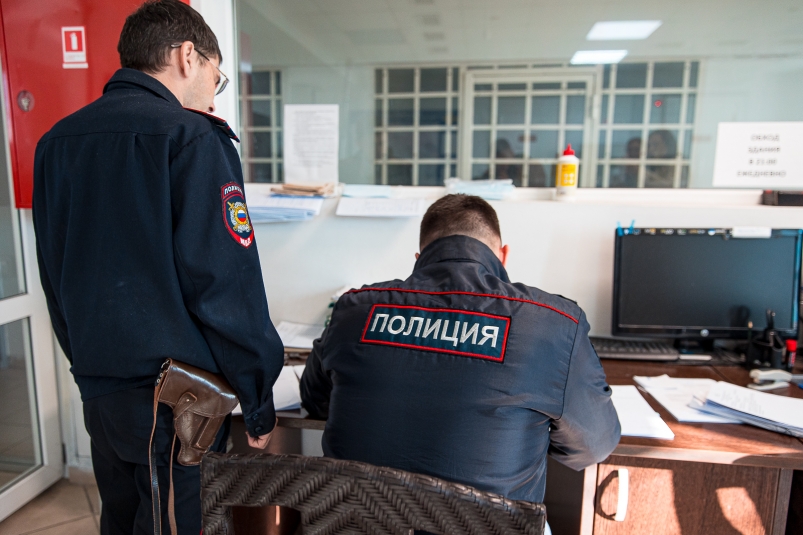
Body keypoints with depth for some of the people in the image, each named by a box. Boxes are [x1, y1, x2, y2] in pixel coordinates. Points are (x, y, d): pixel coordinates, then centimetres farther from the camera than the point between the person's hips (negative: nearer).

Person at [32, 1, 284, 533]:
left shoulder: (56, 141, 8)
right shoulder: (192, 137, -16)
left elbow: (55, 283, 13)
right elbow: (227, 287, -20)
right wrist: (260, 404, -10)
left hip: (97, 394, 7)